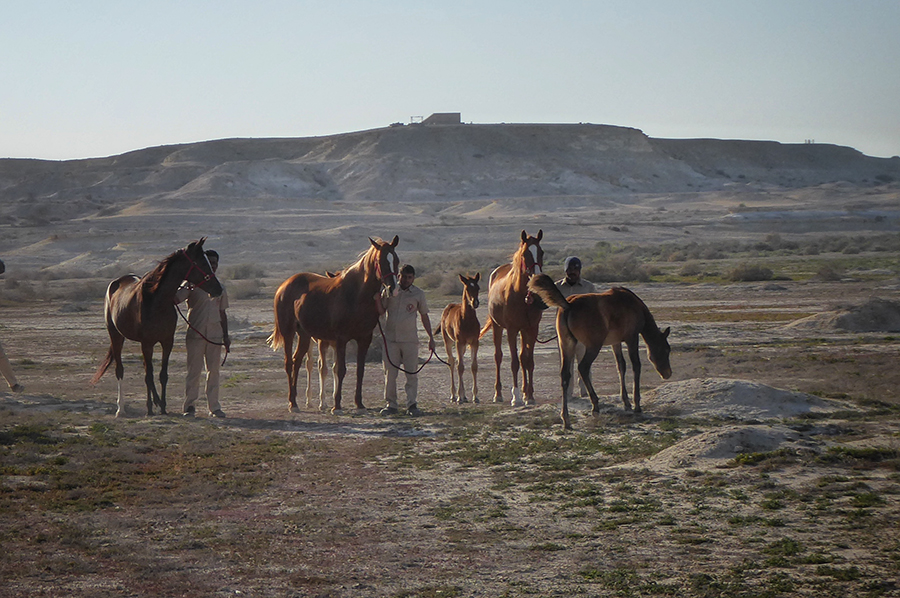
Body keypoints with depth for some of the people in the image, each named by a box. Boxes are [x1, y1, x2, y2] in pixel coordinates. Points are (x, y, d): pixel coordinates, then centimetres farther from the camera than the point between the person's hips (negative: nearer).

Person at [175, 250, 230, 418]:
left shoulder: (220, 288, 12)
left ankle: (214, 407, 9)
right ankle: (189, 405, 4)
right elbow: (176, 299, -13)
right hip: (196, 333, -4)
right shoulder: (192, 284, 0)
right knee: (194, 371, -2)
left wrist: (226, 336, 12)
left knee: (214, 370, 5)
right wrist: (186, 288, -31)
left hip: (215, 334, 4)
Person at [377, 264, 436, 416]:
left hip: (410, 339, 0)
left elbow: (424, 316, 11)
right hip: (390, 338, 1)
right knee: (390, 373, 2)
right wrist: (377, 297, -12)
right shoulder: (389, 291, 5)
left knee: (412, 373, -3)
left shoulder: (418, 294, 5)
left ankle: (411, 405, 1)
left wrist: (430, 337, 8)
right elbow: (381, 311, 3)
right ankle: (391, 404, 9)